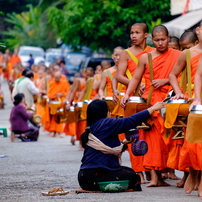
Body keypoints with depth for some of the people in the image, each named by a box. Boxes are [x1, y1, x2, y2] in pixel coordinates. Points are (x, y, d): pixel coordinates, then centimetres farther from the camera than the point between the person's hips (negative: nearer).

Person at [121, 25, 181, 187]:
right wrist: (127, 94, -1)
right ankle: (155, 176, -8)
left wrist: (165, 81, -9)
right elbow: (136, 78, 12)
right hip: (151, 100, 0)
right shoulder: (145, 58, 8)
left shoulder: (178, 56, 6)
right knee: (152, 136, -6)